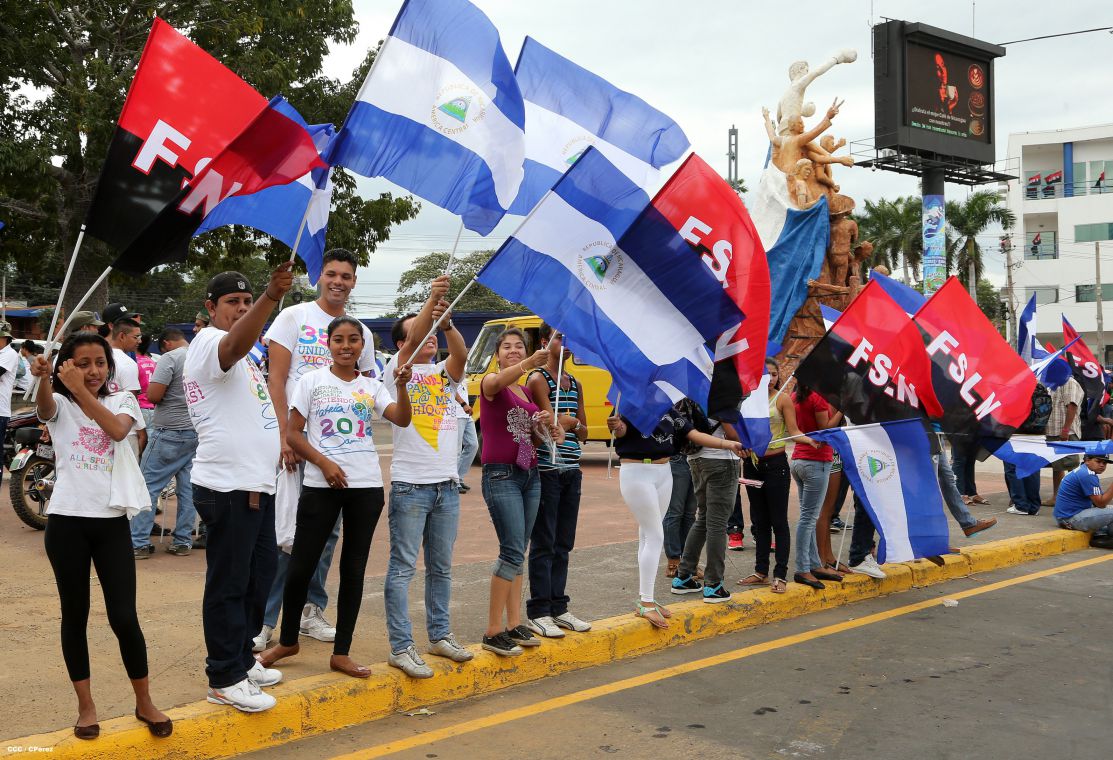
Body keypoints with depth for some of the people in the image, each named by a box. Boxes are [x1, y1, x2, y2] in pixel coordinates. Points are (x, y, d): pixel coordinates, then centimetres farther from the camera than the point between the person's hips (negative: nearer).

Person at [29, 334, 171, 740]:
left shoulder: (121, 401, 6)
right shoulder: (60, 404, 3)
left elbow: (118, 430, -16)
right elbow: (44, 406, -22)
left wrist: (81, 390, -26)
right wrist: (43, 378, -44)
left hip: (112, 521, 0)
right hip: (66, 521, 0)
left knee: (124, 616, -1)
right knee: (74, 615, 8)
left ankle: (144, 702, 15)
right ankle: (86, 706, 20)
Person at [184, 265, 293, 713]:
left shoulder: (240, 355, 19)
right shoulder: (209, 342, -13)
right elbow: (236, 345, -38)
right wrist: (272, 296, -54)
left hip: (256, 485, 10)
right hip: (228, 488, -10)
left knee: (260, 573, 18)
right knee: (228, 584, -3)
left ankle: (241, 659, 31)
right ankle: (224, 679, 5)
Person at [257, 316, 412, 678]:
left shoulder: (371, 387, 9)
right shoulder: (312, 381, 2)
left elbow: (402, 419, -7)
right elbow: (293, 434, -1)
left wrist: (401, 386, -23)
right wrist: (324, 463, -13)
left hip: (366, 487, 2)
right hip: (321, 486, -2)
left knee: (353, 569, 6)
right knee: (301, 566, 1)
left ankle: (341, 653, 14)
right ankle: (287, 640, 24)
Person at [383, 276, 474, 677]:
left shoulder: (445, 373, 12)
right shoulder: (398, 370, 0)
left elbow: (461, 354, -10)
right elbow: (411, 343, -20)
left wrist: (446, 323, -29)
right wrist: (431, 302, -33)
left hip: (447, 484, 6)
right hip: (409, 484, -5)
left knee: (441, 567, 14)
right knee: (403, 567, -3)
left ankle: (440, 635, 25)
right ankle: (401, 647, -1)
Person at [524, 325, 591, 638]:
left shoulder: (574, 383, 17)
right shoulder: (538, 379, -6)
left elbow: (583, 432, 16)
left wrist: (572, 424, -4)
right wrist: (569, 420, 1)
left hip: (571, 470, 7)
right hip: (546, 469, -7)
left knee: (563, 544, 11)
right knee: (544, 544, -4)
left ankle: (558, 607, 19)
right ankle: (538, 612, 2)